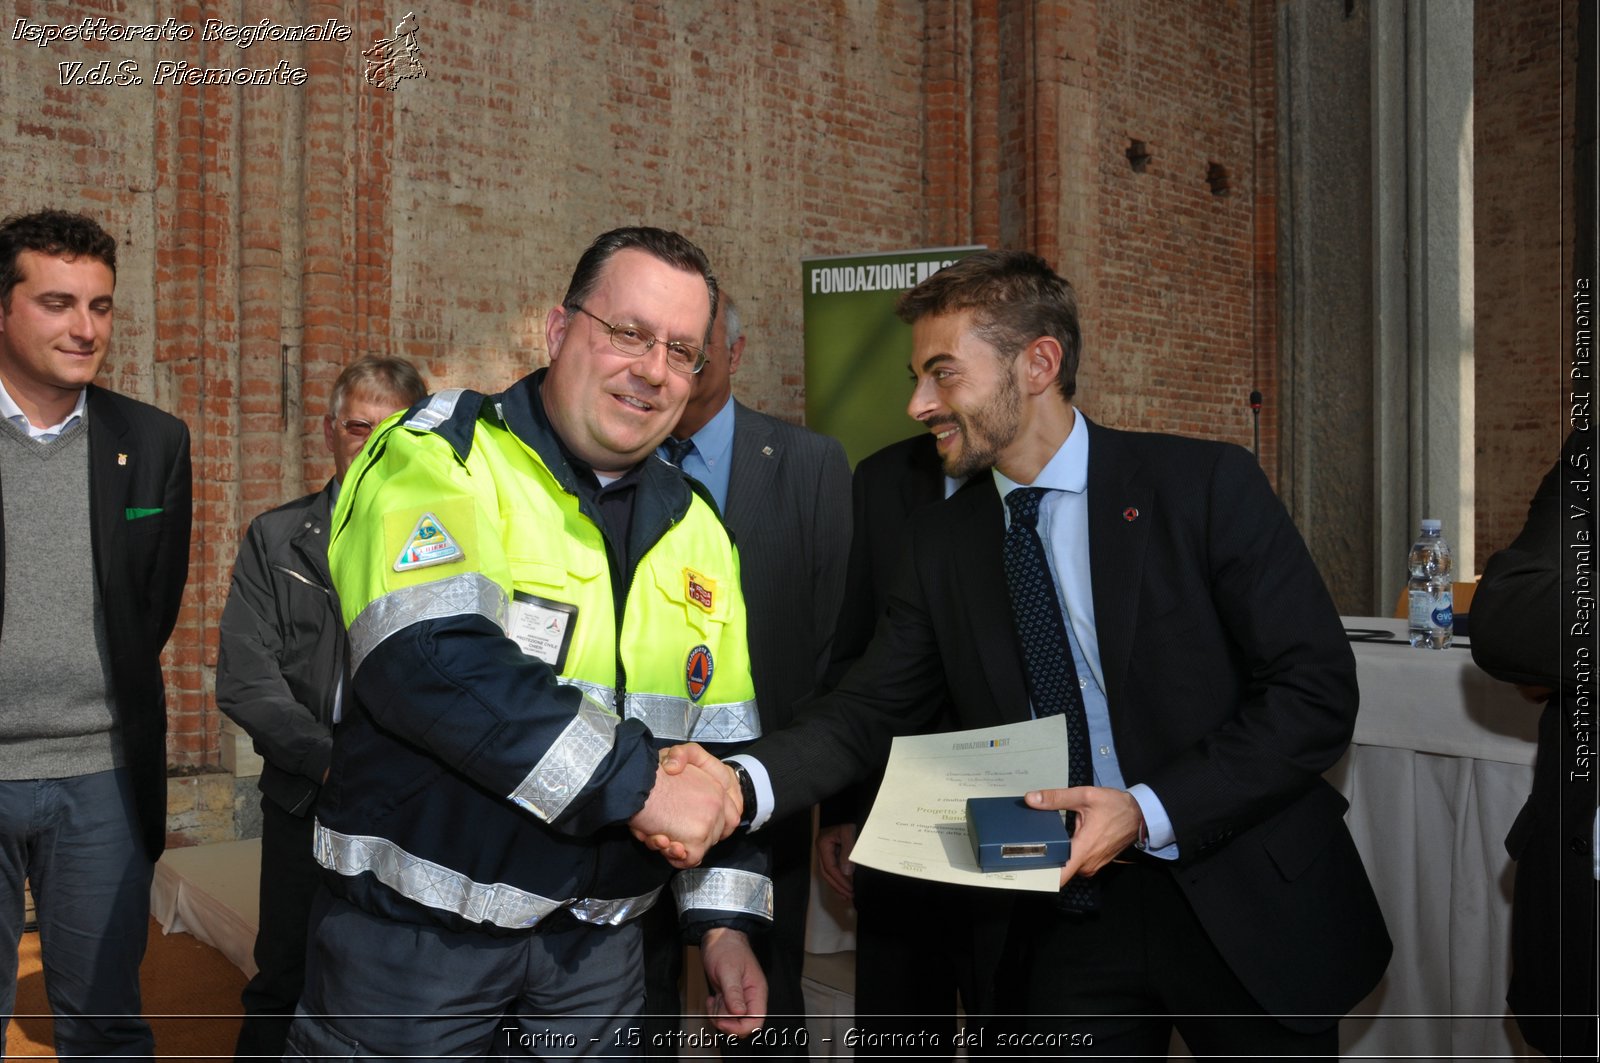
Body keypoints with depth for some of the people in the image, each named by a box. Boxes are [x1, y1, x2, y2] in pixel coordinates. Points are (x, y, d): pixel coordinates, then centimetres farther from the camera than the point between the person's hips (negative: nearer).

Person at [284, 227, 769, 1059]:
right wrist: (634, 784, -25)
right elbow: (429, 659, -27)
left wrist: (723, 920, 7)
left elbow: (718, 742, 12)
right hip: (412, 929, -5)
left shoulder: (694, 529, 8)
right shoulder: (441, 456, -11)